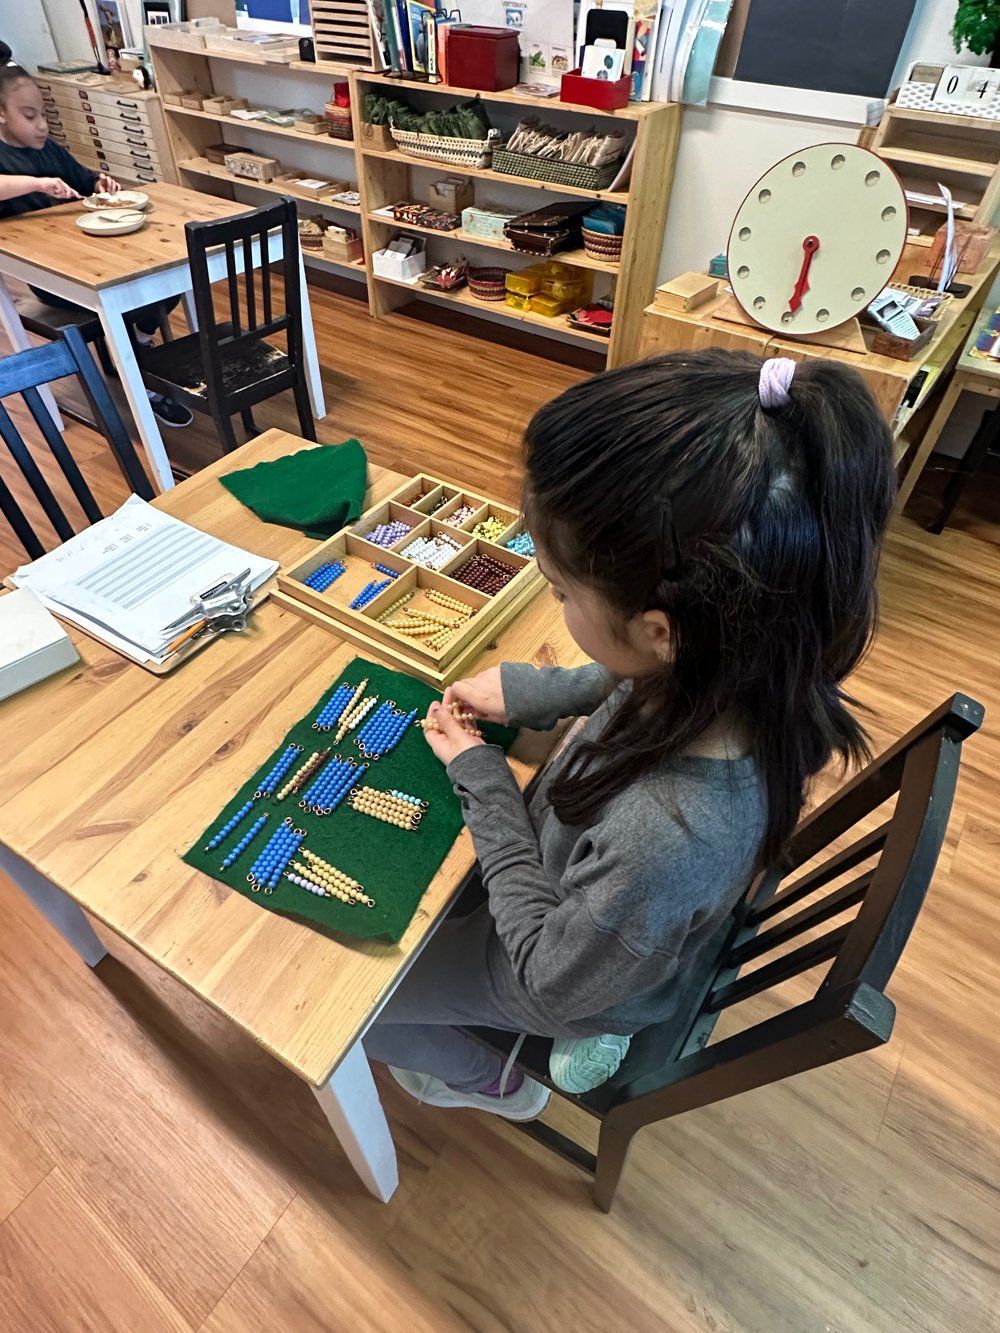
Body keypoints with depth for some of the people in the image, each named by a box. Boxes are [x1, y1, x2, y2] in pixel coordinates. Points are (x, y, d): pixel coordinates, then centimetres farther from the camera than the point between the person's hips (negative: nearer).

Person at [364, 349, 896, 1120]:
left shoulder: (667, 837, -48)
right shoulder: (743, 657, -28)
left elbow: (550, 983, -26)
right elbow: (632, 689, -1)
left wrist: (483, 782, -23)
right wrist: (527, 690, -10)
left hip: (590, 978, -5)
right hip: (580, 885, 6)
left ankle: (489, 1083, 41)